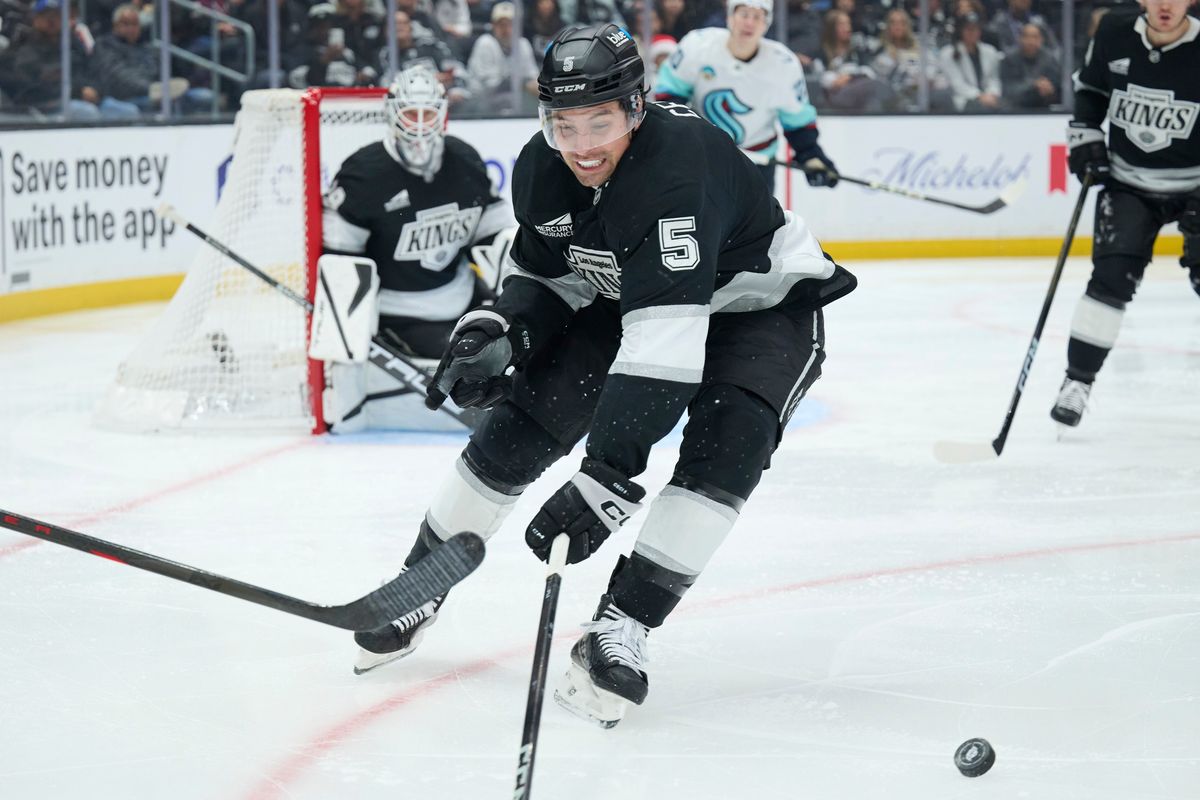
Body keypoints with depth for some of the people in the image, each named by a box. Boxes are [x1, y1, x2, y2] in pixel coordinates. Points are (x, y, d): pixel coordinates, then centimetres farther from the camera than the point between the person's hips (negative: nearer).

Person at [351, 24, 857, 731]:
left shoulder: (679, 166, -40)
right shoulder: (541, 171, -16)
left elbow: (666, 337, -46)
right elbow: (547, 278, 3)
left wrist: (606, 479, -51)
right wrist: (499, 333, -20)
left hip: (760, 304, -6)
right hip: (627, 296, 6)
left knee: (727, 444, -31)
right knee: (521, 420, -4)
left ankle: (622, 627, -23)